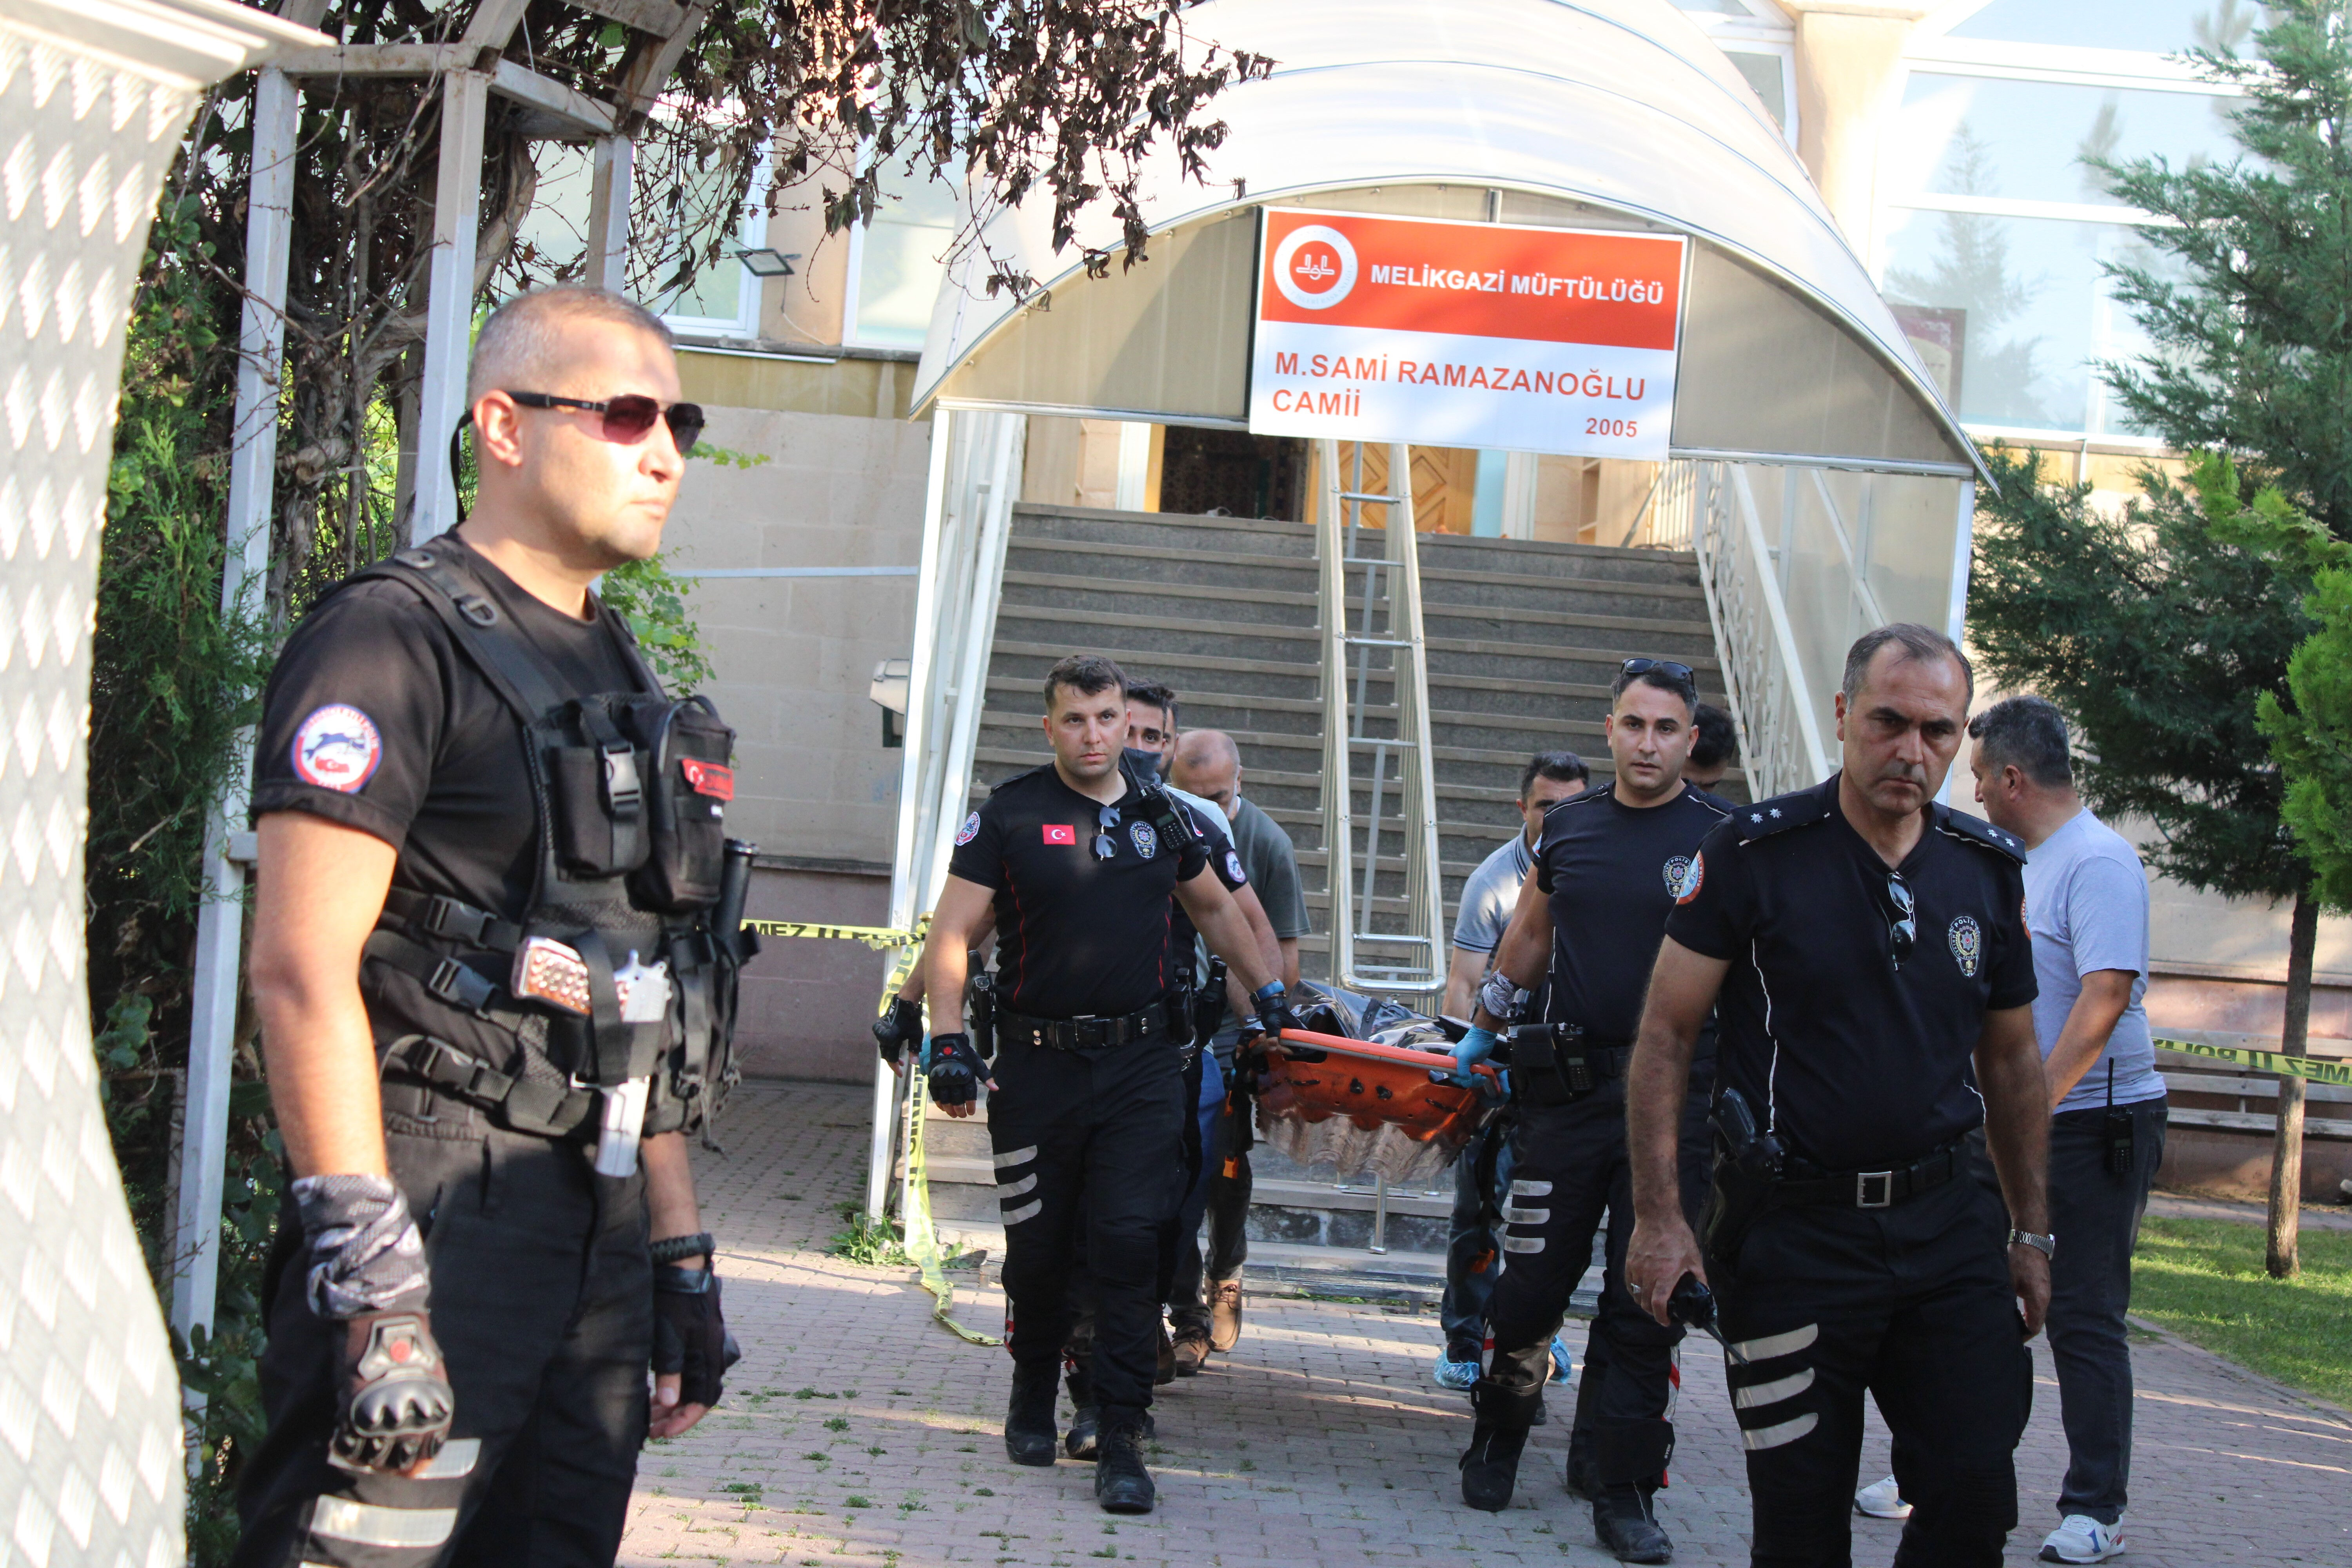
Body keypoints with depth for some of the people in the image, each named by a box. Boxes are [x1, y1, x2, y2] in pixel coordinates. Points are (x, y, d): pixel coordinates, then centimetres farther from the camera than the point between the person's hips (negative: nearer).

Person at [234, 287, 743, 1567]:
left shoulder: (618, 678, 20)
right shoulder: (395, 640, -7)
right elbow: (302, 967, -16)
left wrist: (680, 1258, 20)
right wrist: (370, 1269, -23)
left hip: (598, 1217, 8)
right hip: (438, 1217, -8)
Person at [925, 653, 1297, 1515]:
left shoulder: (1161, 813, 8)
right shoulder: (1010, 814, -2)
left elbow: (1216, 909, 25)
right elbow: (951, 934, -3)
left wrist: (1270, 994, 24)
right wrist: (946, 1038, -13)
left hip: (1142, 1064, 1)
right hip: (1038, 1064, -1)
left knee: (1130, 1241, -8)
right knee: (1036, 1245, 7)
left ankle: (1122, 1440, -5)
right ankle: (1033, 1398, 32)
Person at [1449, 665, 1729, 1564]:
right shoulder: (1569, 827, 9)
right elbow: (1531, 933, 24)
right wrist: (1485, 1028, 28)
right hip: (1568, 1085, 2)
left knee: (1645, 1303, 0)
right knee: (1531, 1285, 3)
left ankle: (1621, 1490, 8)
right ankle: (1499, 1438, 27)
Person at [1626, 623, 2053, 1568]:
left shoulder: (1991, 871, 7)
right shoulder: (1755, 855, -7)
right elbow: (1665, 1034, -5)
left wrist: (2031, 1233, 17)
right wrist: (1659, 1217, -12)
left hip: (1945, 1223, 4)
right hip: (1793, 1231, -3)